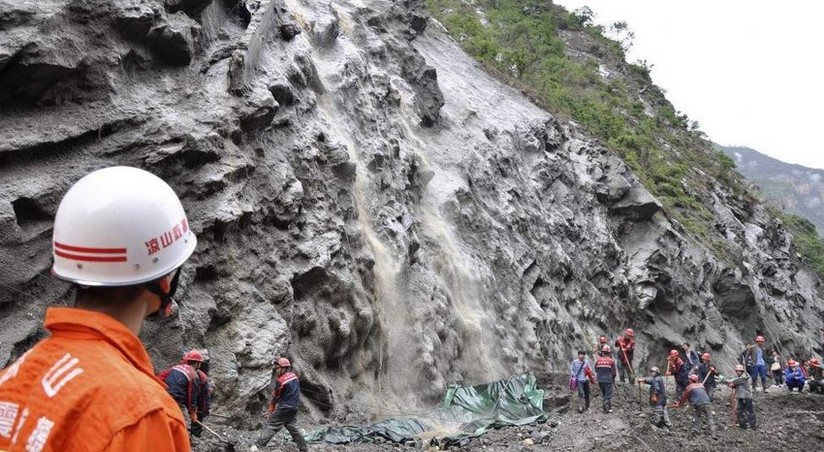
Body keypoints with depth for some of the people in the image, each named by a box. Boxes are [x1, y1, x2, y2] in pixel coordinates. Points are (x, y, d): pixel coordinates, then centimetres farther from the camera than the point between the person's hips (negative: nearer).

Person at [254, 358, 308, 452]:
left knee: (271, 425, 0)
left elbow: (275, 395, -6)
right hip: (294, 408, 7)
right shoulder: (294, 376, 4)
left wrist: (271, 407, 9)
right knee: (293, 427, 15)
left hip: (283, 408, -7)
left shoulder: (281, 380, -18)